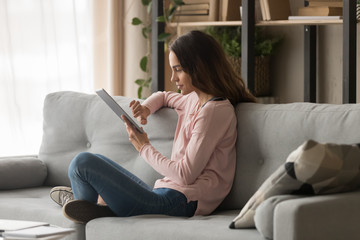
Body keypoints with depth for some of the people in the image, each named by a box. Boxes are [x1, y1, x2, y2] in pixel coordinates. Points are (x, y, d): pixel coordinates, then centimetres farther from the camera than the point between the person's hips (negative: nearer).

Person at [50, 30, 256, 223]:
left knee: (83, 163, -10)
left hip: (178, 202, -11)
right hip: (167, 194, 11)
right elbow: (163, 97, 37)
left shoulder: (215, 111, -16)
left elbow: (186, 174, -21)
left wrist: (145, 147, -7)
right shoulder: (196, 99, 14)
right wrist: (145, 109, 12)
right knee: (98, 160, 29)